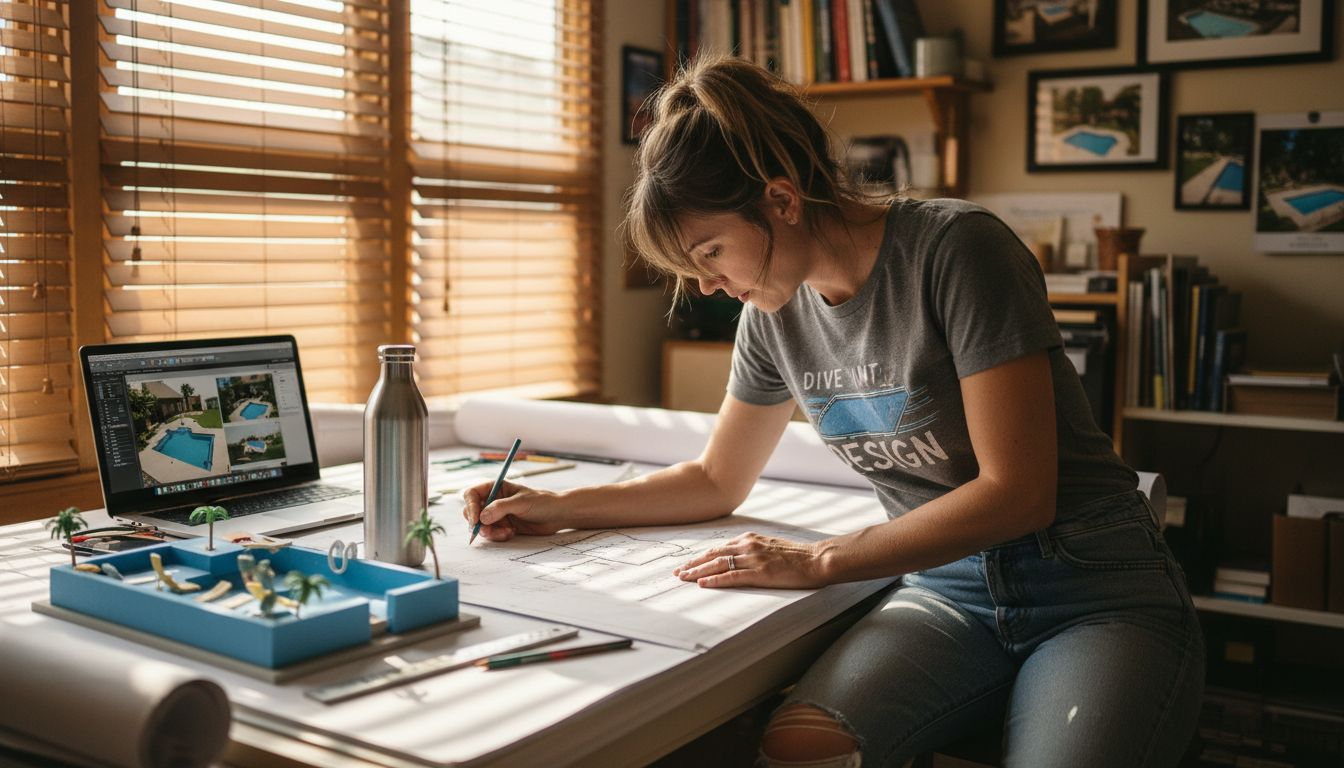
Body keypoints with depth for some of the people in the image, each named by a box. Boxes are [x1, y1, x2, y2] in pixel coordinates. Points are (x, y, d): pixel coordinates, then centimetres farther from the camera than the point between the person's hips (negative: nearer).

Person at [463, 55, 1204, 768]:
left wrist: (820, 561, -17)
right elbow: (716, 481, 19)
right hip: (948, 588, 4)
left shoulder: (955, 248, -15)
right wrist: (556, 507, 10)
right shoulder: (775, 313, 5)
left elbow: (1017, 491, -18)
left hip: (1096, 590, -3)